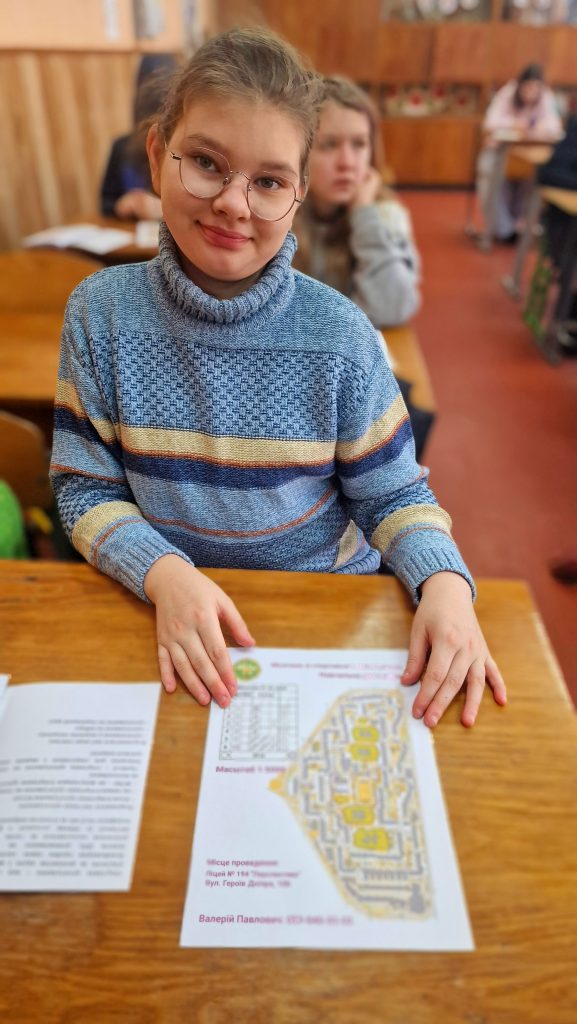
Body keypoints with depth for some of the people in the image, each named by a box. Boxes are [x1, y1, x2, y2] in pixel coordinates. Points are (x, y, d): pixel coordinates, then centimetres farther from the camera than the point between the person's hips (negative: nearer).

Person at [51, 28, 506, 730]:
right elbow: (87, 489, -5)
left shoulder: (340, 334, -10)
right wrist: (167, 574, -22)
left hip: (328, 596, 0)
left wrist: (444, 581, -23)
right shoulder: (101, 311, -7)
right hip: (169, 608, 1)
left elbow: (393, 495, -4)